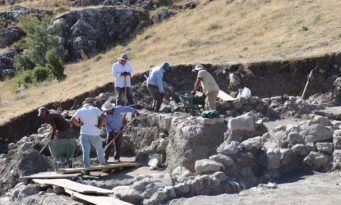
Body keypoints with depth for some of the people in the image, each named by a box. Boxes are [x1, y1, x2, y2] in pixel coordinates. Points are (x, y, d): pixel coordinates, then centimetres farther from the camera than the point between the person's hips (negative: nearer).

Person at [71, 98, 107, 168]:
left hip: (84, 134, 1)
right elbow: (103, 118, -13)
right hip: (94, 134, -1)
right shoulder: (95, 109, -1)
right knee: (99, 150, 17)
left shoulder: (80, 110, 5)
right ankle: (103, 164, 31)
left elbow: (72, 120, -3)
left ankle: (87, 167, -5)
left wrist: (79, 125, 7)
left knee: (86, 152, 0)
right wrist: (99, 125, -2)